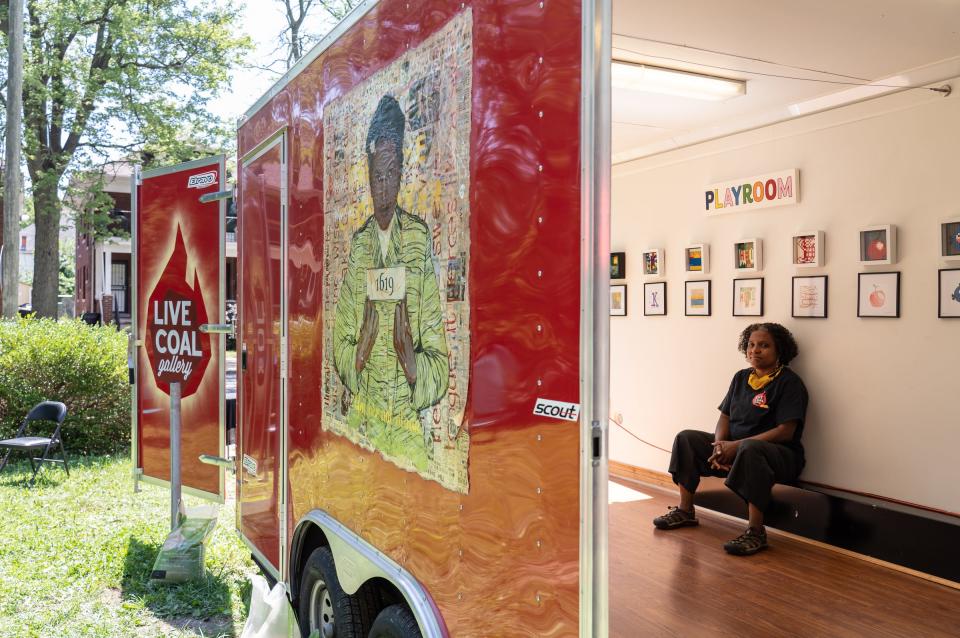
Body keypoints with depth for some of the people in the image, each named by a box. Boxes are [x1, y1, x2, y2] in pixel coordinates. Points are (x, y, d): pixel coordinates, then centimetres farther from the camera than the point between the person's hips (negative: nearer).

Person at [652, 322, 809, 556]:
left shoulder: (789, 382, -10)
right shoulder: (741, 378, 12)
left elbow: (785, 432, -19)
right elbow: (725, 417, 12)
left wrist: (736, 446, -22)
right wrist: (719, 445, -11)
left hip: (781, 455, -7)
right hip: (733, 447, 8)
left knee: (750, 449, -41)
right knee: (686, 438, -3)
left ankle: (756, 532, -36)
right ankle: (685, 511, 3)